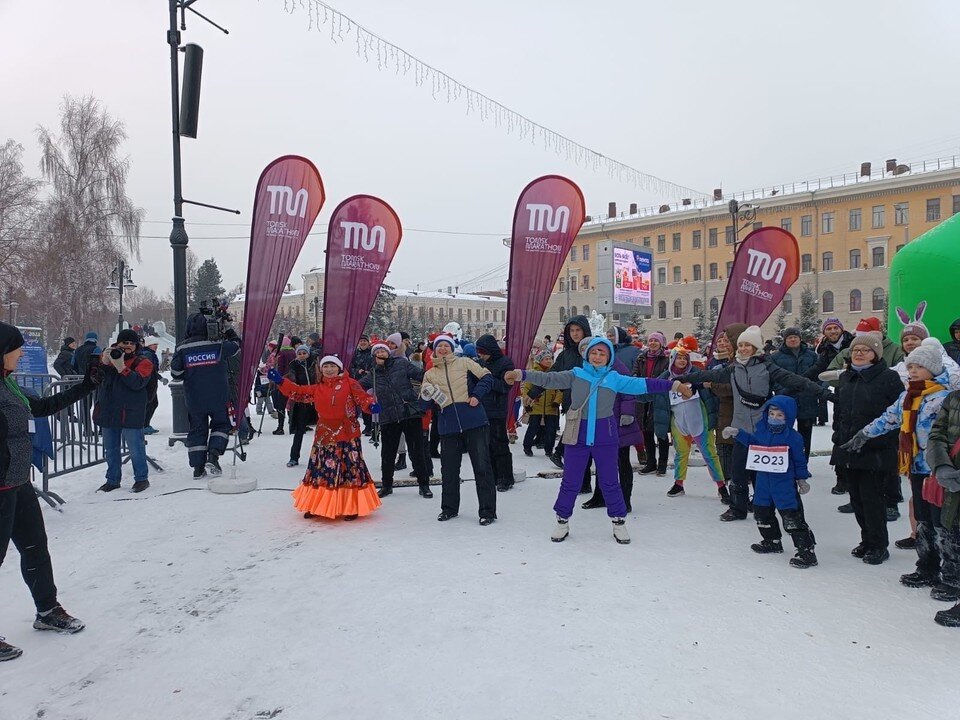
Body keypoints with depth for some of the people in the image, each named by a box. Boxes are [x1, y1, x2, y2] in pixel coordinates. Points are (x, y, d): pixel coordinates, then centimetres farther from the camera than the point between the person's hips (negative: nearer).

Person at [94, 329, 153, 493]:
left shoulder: (142, 362, -1)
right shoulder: (109, 357, 12)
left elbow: (138, 383, -18)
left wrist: (121, 368, -26)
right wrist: (104, 361, -17)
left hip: (130, 413, -5)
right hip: (108, 411, 5)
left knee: (135, 448, -2)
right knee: (110, 449, 15)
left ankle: (141, 478, 11)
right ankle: (112, 480, 27)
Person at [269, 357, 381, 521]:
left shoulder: (349, 383, -1)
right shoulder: (317, 389, 12)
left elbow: (362, 397, -11)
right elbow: (298, 392, 11)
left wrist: (371, 405, -31)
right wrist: (280, 381, 2)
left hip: (347, 435, -4)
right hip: (324, 436, 4)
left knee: (350, 468, -1)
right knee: (320, 469, 11)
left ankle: (353, 507, 12)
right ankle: (316, 506, 26)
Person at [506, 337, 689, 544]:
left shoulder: (614, 378, 0)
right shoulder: (575, 375, 0)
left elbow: (641, 384, -5)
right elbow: (549, 379, -5)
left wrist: (674, 386, -11)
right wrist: (521, 374, -16)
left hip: (605, 437, 0)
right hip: (578, 436, 0)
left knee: (610, 482, 9)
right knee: (570, 481, 8)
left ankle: (618, 522, 25)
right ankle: (562, 521, 25)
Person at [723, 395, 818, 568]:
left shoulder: (793, 437, -13)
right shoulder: (762, 430, 1)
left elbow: (800, 461, -5)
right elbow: (752, 442, 20)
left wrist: (802, 479, -2)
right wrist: (737, 433, 12)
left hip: (785, 484, -7)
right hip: (764, 481, 7)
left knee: (792, 518, -8)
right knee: (762, 513, 18)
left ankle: (806, 550, 0)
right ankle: (772, 541, 38)